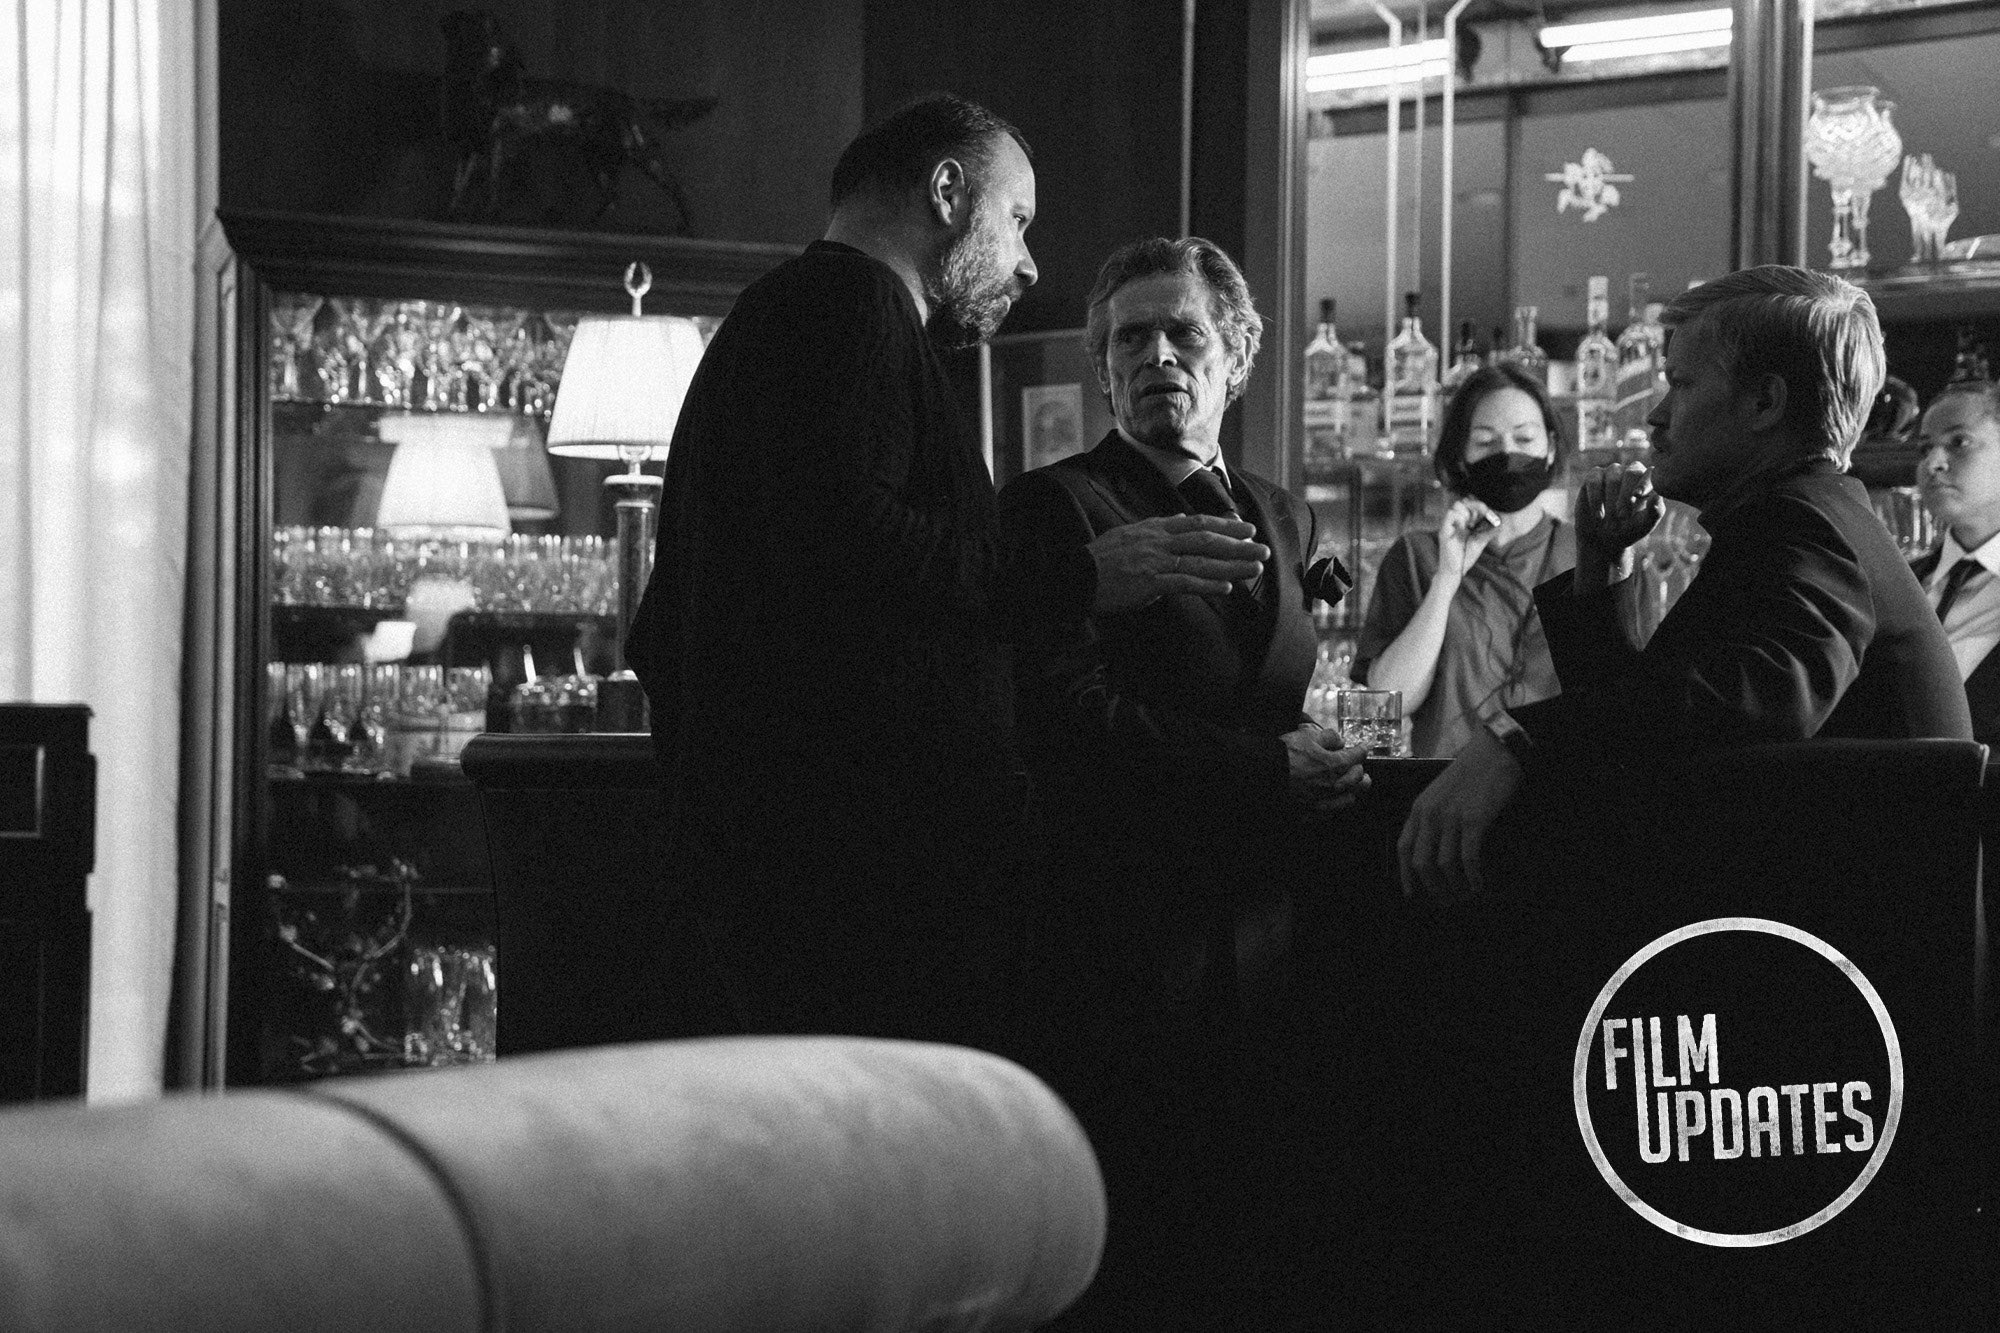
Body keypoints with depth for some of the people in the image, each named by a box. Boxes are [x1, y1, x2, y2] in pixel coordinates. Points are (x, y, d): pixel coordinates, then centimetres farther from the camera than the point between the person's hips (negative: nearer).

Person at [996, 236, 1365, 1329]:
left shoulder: (1284, 520, 19)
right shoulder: (1054, 507, -2)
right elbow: (1069, 718, -13)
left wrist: (1333, 759, 0)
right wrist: (1268, 767, -14)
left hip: (1263, 938, 6)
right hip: (1132, 940, -6)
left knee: (1246, 1240, 4)